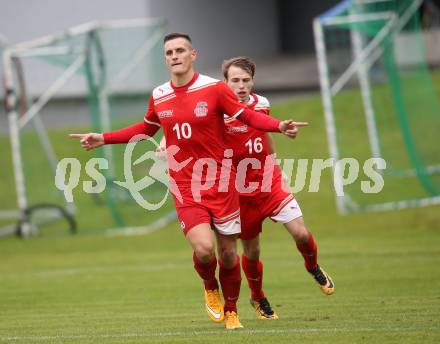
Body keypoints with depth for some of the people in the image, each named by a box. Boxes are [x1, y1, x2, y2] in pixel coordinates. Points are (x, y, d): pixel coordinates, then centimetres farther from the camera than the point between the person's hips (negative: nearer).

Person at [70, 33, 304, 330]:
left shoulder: (214, 88, -6)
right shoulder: (158, 97, 5)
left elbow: (248, 116, -4)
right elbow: (146, 128, 24)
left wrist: (279, 126, -21)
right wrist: (104, 139, 21)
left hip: (220, 181, -1)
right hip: (185, 187, 1)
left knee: (228, 252, 5)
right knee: (204, 248, -18)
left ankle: (231, 310, 29)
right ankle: (210, 287, 16)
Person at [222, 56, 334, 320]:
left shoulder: (261, 103, 1)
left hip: (271, 184, 3)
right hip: (242, 192, -3)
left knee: (301, 233, -11)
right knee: (251, 252, 7)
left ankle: (314, 268, 23)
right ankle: (258, 299, 34)